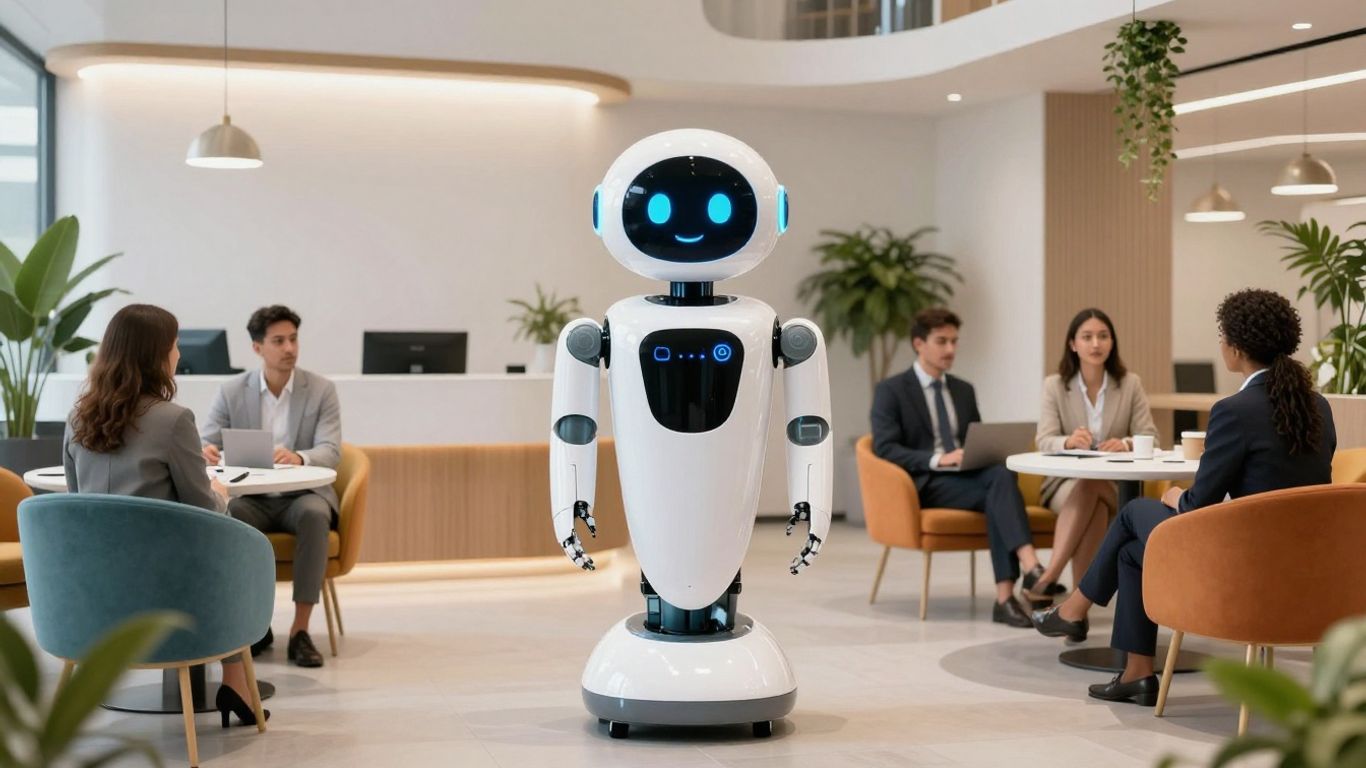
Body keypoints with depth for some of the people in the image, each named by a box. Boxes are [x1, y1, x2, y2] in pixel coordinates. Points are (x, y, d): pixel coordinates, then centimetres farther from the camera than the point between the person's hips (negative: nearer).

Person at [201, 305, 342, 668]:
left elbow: (331, 452, -13)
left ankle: (300, 630, -31)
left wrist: (298, 457, -37)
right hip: (251, 498, 1)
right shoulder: (231, 391, 2)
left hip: (303, 495, -1)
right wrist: (205, 452, -30)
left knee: (314, 515, -36)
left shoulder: (321, 390, -2)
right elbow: (204, 445, -3)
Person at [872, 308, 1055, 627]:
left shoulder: (964, 390, 21)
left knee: (1001, 475, -32)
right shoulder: (890, 391, 1)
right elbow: (885, 449, -10)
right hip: (925, 483, -5)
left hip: (968, 475, 5)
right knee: (998, 493, -32)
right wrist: (937, 459, -23)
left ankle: (1005, 597, -38)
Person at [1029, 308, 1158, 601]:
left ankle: (1050, 575, -39)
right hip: (1066, 482, 0)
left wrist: (1126, 444, -27)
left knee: (1091, 487, -35)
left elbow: (1149, 437, -3)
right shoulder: (1054, 385, 0)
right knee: (1089, 490, -35)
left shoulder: (1130, 383, 3)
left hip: (1116, 485, 0)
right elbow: (1044, 441, -10)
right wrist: (1068, 442, -34)